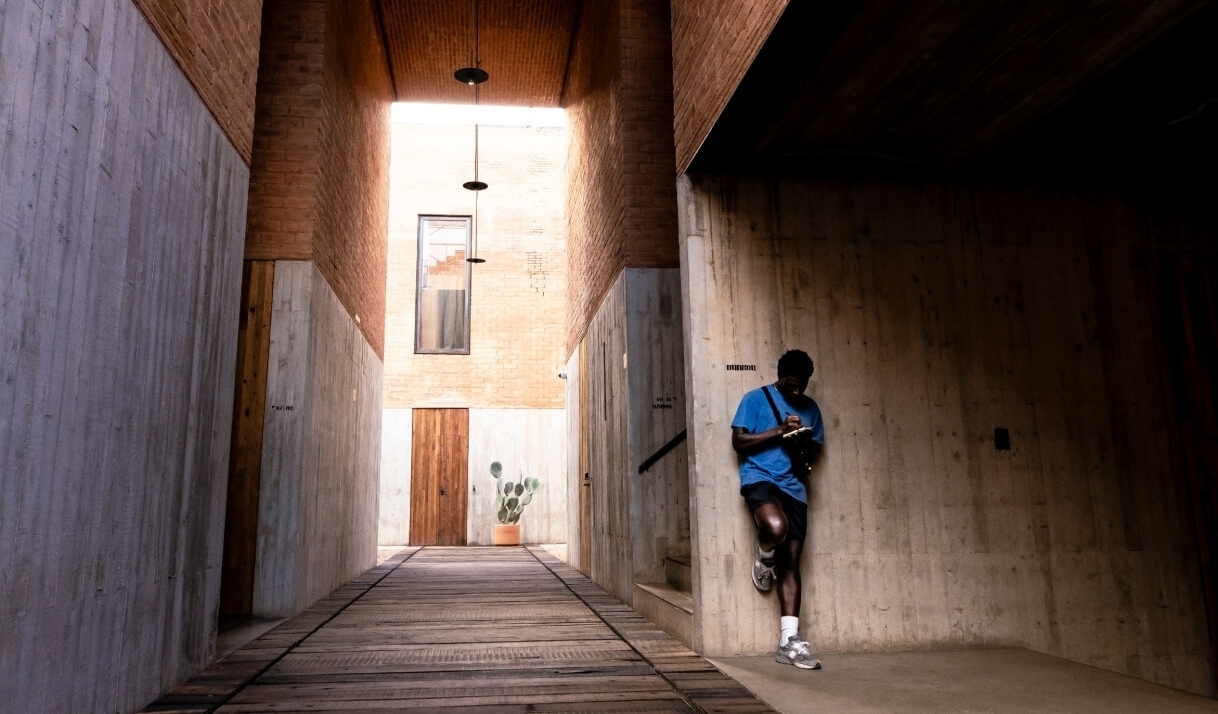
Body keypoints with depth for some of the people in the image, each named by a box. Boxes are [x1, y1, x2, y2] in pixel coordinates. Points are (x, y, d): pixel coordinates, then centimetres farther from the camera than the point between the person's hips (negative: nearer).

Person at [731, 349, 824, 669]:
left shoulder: (810, 408, 16)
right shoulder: (755, 399, 2)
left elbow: (815, 445, 24)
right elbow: (738, 442, -3)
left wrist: (807, 452, -1)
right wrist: (779, 431, -14)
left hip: (794, 486, 5)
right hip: (760, 477, -5)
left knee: (791, 561, -1)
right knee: (776, 527, -35)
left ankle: (789, 641, 2)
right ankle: (764, 560, 3)